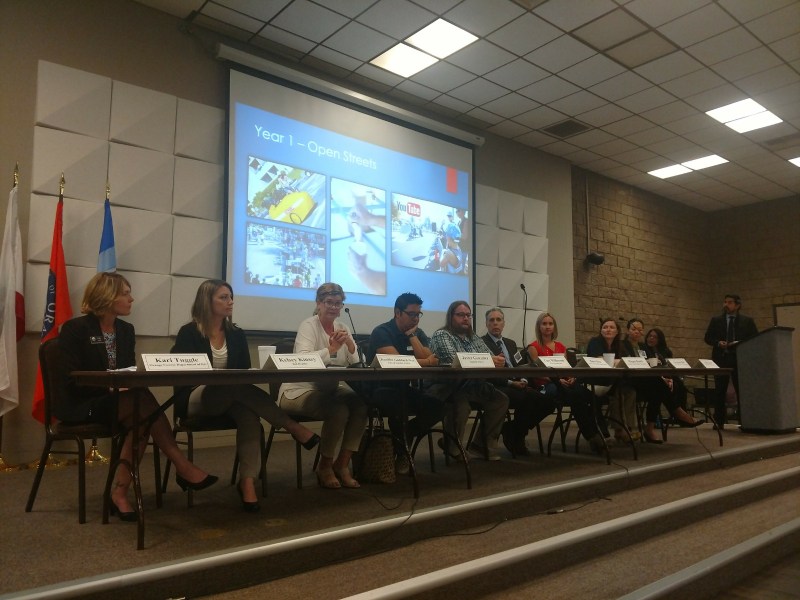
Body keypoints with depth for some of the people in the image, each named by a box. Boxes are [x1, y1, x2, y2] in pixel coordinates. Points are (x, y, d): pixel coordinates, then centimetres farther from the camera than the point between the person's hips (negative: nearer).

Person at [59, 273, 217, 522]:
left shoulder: (126, 330, 9)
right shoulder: (75, 329, -10)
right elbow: (71, 382, -17)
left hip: (118, 400, 6)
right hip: (79, 404, -6)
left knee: (141, 417, -31)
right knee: (143, 404, -32)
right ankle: (183, 469, -27)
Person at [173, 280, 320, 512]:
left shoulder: (236, 334, 10)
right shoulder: (189, 333, -4)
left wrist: (229, 382, -19)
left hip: (230, 399, 4)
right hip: (193, 400, -4)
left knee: (249, 413, -33)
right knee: (241, 390, -36)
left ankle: (248, 481, -37)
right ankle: (293, 427, -28)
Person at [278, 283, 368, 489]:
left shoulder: (342, 328, 10)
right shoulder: (308, 325, -9)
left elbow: (357, 363, 3)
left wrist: (350, 344, -16)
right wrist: (332, 349, -35)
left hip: (331, 388, 6)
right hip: (301, 390, -6)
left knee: (361, 405, -21)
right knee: (339, 410, -31)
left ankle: (342, 464, -7)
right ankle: (325, 466, -6)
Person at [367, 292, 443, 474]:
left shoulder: (418, 333, 9)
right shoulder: (382, 332, -12)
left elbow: (428, 358, -7)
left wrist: (412, 335, -10)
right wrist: (426, 362, -14)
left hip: (404, 388, 6)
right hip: (380, 389, -6)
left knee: (437, 406, -16)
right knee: (397, 405, -37)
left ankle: (402, 438, 4)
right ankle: (402, 450, -7)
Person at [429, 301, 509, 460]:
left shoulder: (474, 338, 17)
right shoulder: (441, 335, -6)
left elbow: (491, 358, 8)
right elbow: (453, 361, -21)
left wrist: (497, 362, -18)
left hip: (471, 385, 7)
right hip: (445, 387, -7)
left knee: (500, 399, -11)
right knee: (461, 402, -36)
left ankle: (482, 444, -2)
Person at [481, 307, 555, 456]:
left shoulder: (511, 343, 25)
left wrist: (523, 380, -5)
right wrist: (510, 383, -18)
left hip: (518, 385, 8)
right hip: (499, 388, -7)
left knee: (549, 398, -16)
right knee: (529, 398, -34)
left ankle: (515, 431, -1)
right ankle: (514, 436, -10)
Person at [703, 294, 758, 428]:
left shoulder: (747, 321, 6)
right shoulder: (715, 320, 8)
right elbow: (708, 337, 8)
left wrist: (741, 343, -13)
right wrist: (718, 343, -11)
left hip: (740, 359, -1)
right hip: (721, 359, 1)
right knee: (719, 391, 3)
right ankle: (719, 422, 9)